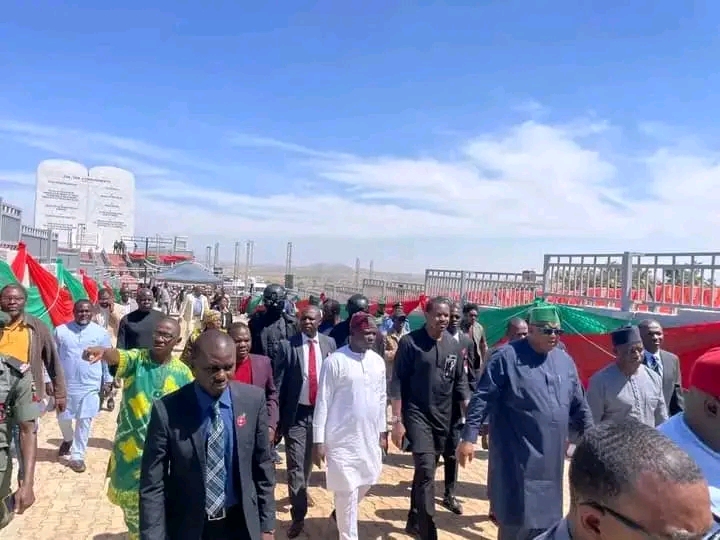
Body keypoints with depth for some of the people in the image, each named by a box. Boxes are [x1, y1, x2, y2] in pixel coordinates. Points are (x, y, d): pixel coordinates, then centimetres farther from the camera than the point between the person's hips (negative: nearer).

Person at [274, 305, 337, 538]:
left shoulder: (329, 343, 1)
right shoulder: (288, 345, -8)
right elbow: (278, 383, -5)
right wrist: (277, 417, -6)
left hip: (321, 411, 3)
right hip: (296, 413, -3)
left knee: (309, 460, 22)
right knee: (296, 465, -2)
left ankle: (302, 492, 48)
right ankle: (298, 516, 11)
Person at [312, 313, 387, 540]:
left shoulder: (378, 361, 3)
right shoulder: (335, 361, -14)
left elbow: (381, 398, 11)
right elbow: (323, 402, -11)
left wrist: (382, 431, 13)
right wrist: (319, 440, -11)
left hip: (369, 436, 6)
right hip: (342, 438, -6)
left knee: (368, 479, 17)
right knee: (347, 490, 1)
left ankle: (341, 513, 44)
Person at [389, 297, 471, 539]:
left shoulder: (454, 346, 4)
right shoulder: (410, 342, -10)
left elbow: (460, 384, 9)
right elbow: (397, 383, -10)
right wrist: (397, 420, -13)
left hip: (443, 418, 5)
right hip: (416, 415, -5)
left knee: (425, 472, 17)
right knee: (426, 472, -12)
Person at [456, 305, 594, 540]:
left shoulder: (565, 360, 9)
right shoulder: (507, 356, -11)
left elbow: (578, 406, 17)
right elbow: (482, 399, -12)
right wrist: (469, 437, -16)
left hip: (551, 458, 6)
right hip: (517, 458, -6)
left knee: (546, 517, 16)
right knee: (516, 520, 1)